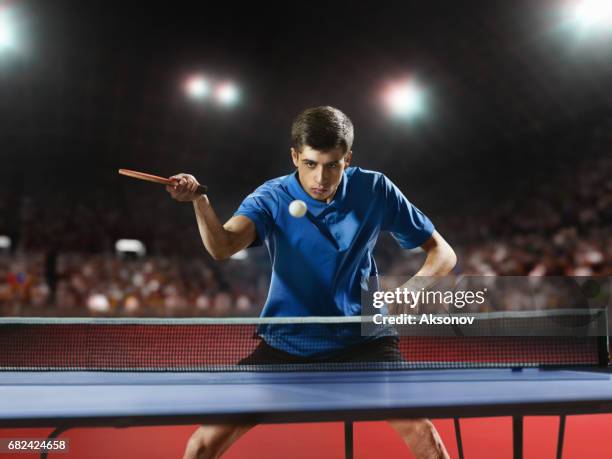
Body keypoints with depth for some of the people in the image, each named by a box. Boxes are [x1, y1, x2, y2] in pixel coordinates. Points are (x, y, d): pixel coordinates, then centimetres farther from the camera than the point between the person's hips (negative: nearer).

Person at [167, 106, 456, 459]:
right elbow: (223, 247, -31)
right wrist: (199, 200, -50)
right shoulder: (272, 199, -12)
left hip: (361, 341, 0)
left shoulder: (375, 190, -9)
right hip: (286, 346, 0)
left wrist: (415, 287, -23)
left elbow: (442, 252, -3)